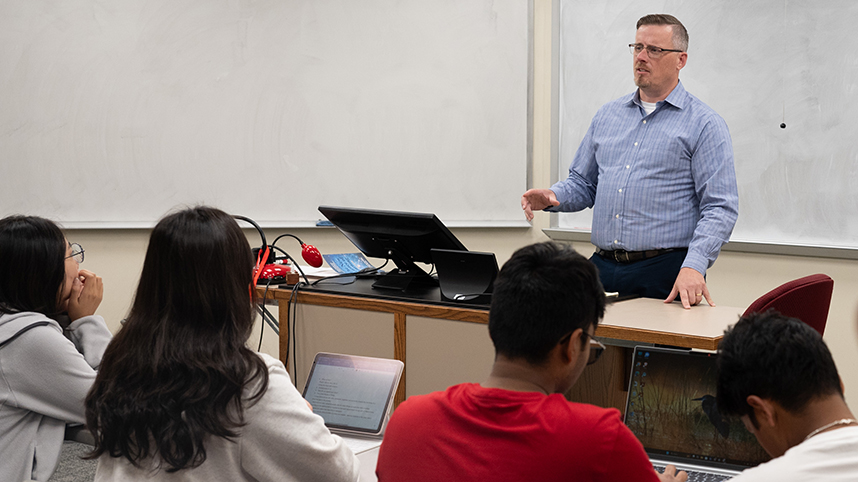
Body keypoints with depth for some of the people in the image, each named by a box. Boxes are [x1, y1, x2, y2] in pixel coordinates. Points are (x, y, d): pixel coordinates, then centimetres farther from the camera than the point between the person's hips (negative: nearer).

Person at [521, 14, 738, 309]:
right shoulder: (607, 116, 17)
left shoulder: (704, 124, -1)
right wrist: (552, 196, -1)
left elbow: (720, 208, -9)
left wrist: (693, 267, -23)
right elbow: (583, 184, 22)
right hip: (603, 267, 4)